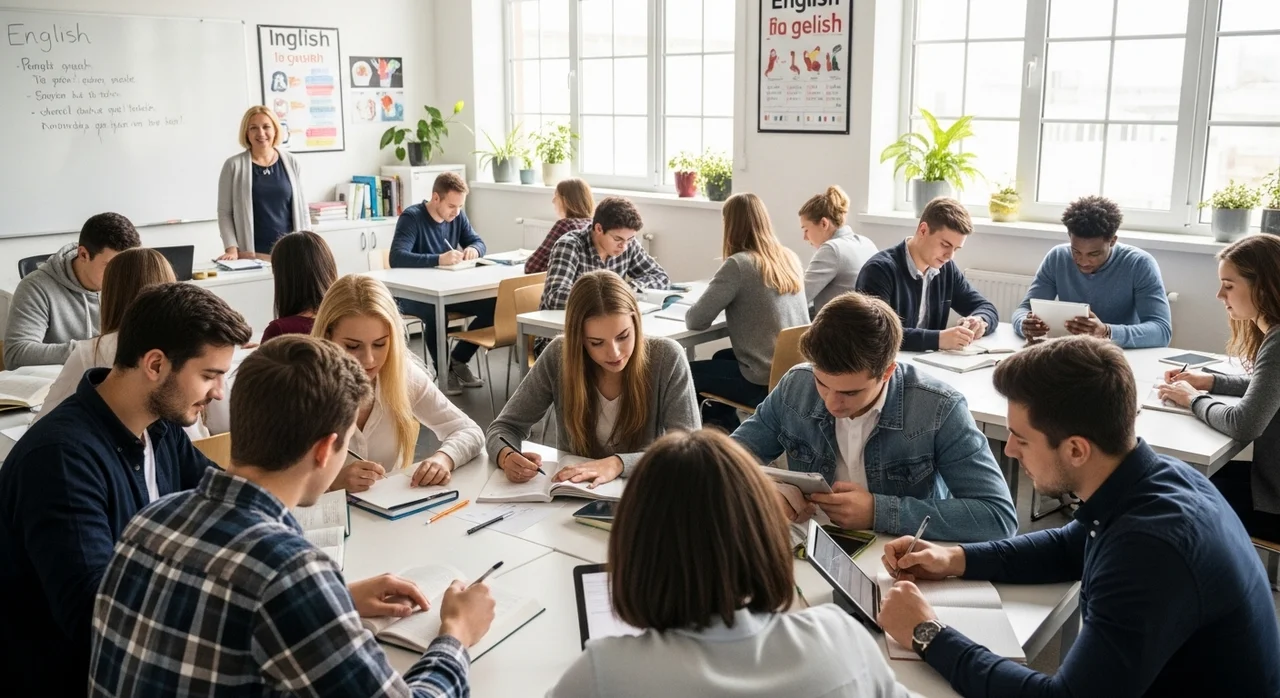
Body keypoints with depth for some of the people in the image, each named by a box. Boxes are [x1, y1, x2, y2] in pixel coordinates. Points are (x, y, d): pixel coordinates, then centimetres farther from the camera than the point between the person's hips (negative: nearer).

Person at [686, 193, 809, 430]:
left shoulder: (738, 264, -16)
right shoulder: (789, 258, 5)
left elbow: (695, 320, -14)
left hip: (767, 382, -7)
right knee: (721, 358, 30)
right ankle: (726, 430, 37)